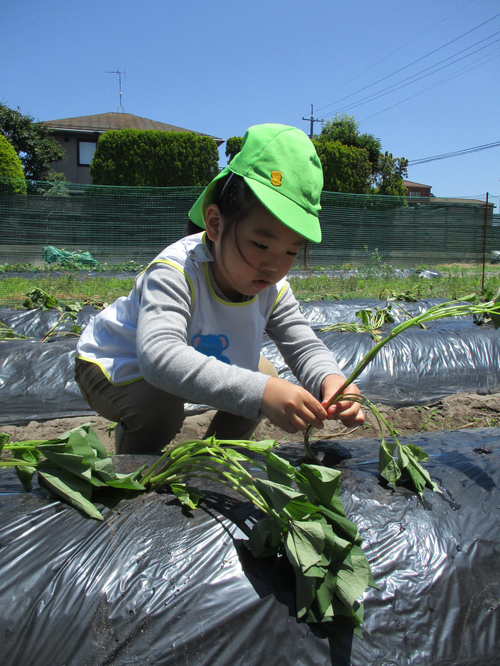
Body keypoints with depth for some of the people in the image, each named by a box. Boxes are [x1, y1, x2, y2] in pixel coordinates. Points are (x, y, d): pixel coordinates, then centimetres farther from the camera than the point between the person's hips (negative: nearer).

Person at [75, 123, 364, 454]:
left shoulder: (273, 289, -19)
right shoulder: (176, 272, -40)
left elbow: (306, 347, -17)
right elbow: (160, 356, -55)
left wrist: (329, 379, -44)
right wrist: (259, 393, -65)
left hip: (200, 360, 6)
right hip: (114, 366, -6)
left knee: (265, 382, -8)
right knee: (158, 405, -36)